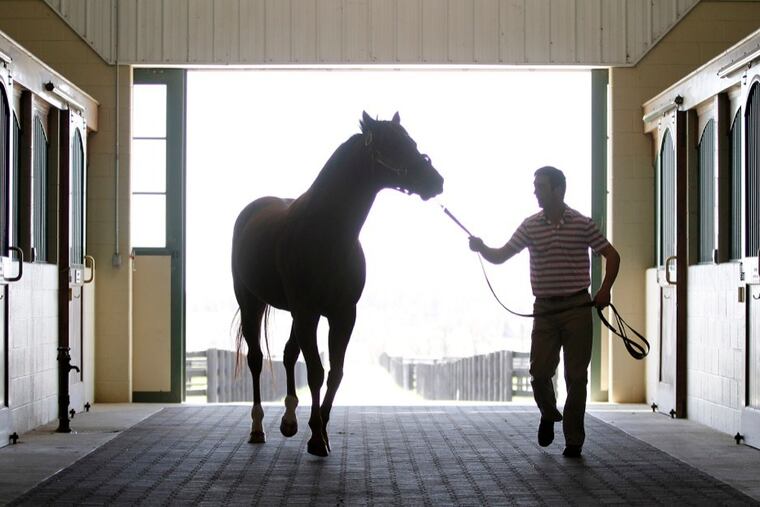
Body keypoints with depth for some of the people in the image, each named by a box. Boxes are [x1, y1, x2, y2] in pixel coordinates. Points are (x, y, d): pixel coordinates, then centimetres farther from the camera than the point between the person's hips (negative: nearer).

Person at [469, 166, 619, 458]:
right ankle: (549, 415, 28)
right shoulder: (530, 226, 4)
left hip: (577, 308, -2)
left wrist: (605, 290, -7)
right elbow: (501, 256, 4)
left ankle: (573, 440, 10)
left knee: (576, 376, 0)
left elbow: (611, 255, 4)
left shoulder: (582, 224, -2)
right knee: (539, 372, -4)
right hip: (544, 310, 2)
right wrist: (481, 248, -17)